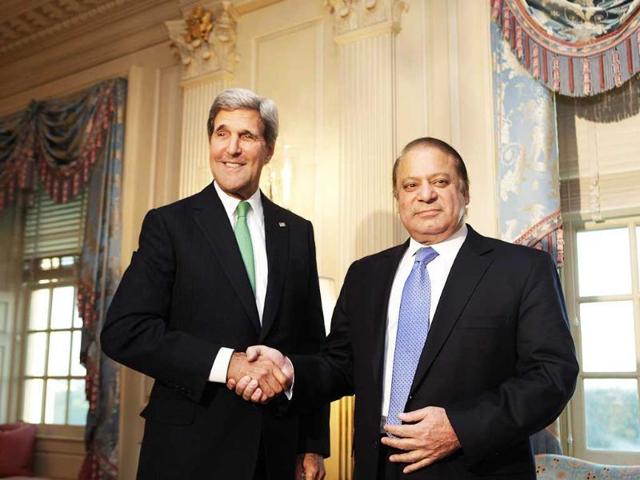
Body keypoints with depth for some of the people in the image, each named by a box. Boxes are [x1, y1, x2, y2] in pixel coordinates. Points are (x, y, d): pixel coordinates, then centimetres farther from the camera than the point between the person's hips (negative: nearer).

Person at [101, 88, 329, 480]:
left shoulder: (297, 232, 7)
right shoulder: (169, 223, -3)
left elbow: (312, 344, 8)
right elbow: (123, 331, -12)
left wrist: (314, 446, 6)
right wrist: (227, 363, -19)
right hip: (190, 448, -3)